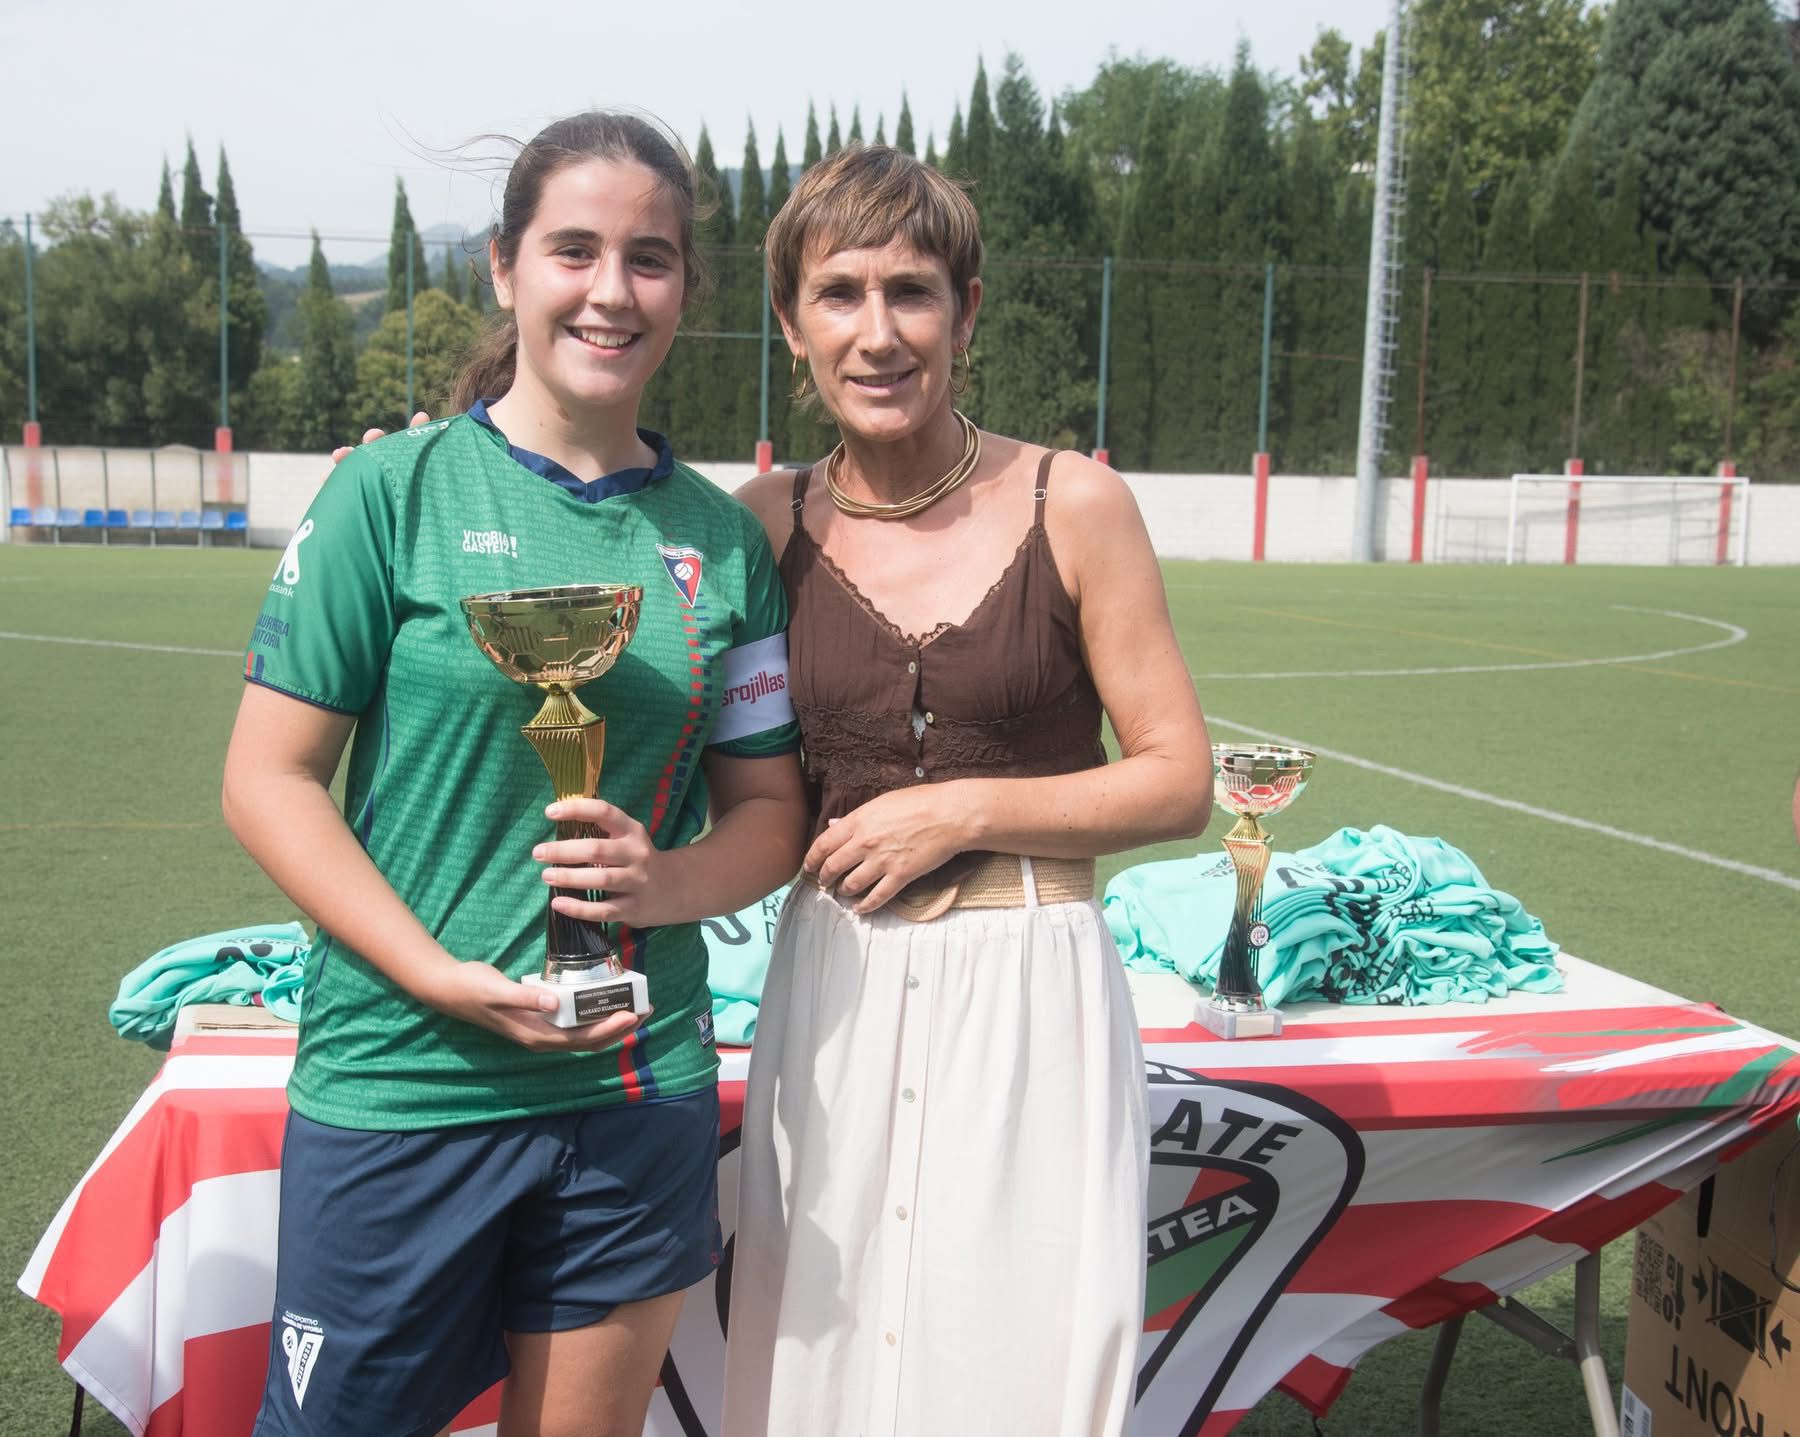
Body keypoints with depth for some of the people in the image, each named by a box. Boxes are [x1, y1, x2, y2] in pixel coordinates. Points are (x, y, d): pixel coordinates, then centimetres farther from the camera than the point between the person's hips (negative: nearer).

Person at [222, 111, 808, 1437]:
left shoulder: (722, 539, 4)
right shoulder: (396, 490, -5)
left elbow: (769, 808, 9)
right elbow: (268, 780, -6)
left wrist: (668, 882, -12)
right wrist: (446, 978, -16)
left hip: (639, 1091, 3)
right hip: (398, 1081, -3)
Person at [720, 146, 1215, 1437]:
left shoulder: (1072, 505, -5)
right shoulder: (771, 523, 2)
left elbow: (1180, 783, -4)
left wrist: (963, 811, -11)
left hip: (1029, 994, -2)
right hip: (832, 998, 3)